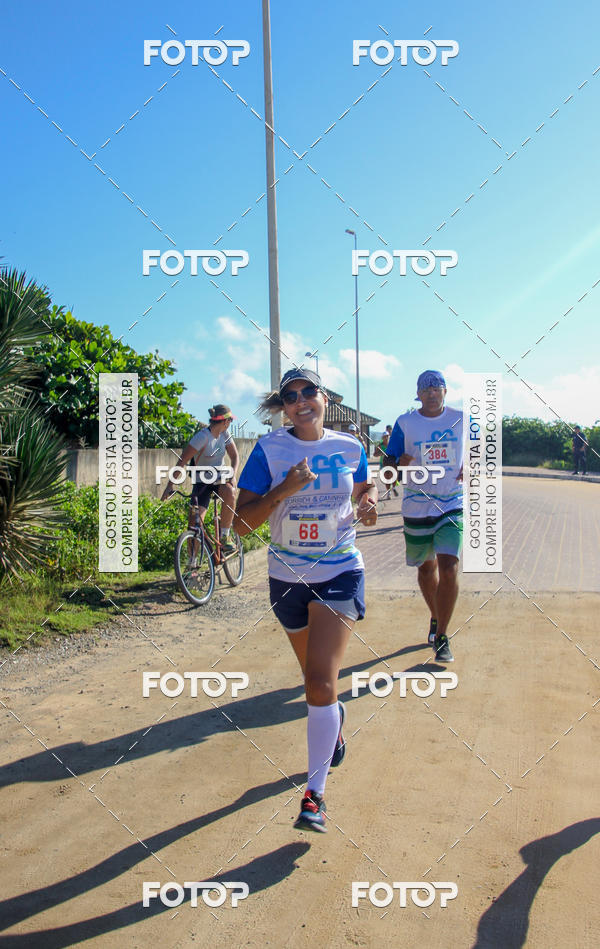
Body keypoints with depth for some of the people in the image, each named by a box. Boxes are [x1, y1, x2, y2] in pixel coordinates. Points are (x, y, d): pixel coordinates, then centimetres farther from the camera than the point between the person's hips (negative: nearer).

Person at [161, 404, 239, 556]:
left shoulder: (224, 434, 0)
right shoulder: (202, 437, -19)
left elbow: (235, 456, 3)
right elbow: (182, 461, -22)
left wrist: (233, 475, -17)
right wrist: (170, 485, -27)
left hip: (219, 478, 4)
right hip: (202, 482, -3)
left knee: (229, 493, -33)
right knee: (195, 523, -12)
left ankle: (225, 537, -18)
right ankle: (192, 562, 4)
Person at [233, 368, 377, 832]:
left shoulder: (349, 448, -3)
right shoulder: (269, 449, -8)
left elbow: (367, 486, 19)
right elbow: (242, 523, -12)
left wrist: (369, 503, -4)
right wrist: (284, 489, -26)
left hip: (340, 574, -1)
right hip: (288, 577, 1)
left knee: (320, 684, -14)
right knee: (317, 678, 20)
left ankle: (315, 792, 1)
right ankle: (335, 722, 54)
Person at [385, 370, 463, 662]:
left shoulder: (461, 419, 2)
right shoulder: (404, 423, -1)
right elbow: (389, 462, 0)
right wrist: (399, 464, -24)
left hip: (452, 504, 0)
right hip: (416, 505, 1)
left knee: (448, 567, -14)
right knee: (426, 567, 13)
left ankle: (441, 636, -2)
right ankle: (436, 618, 39)